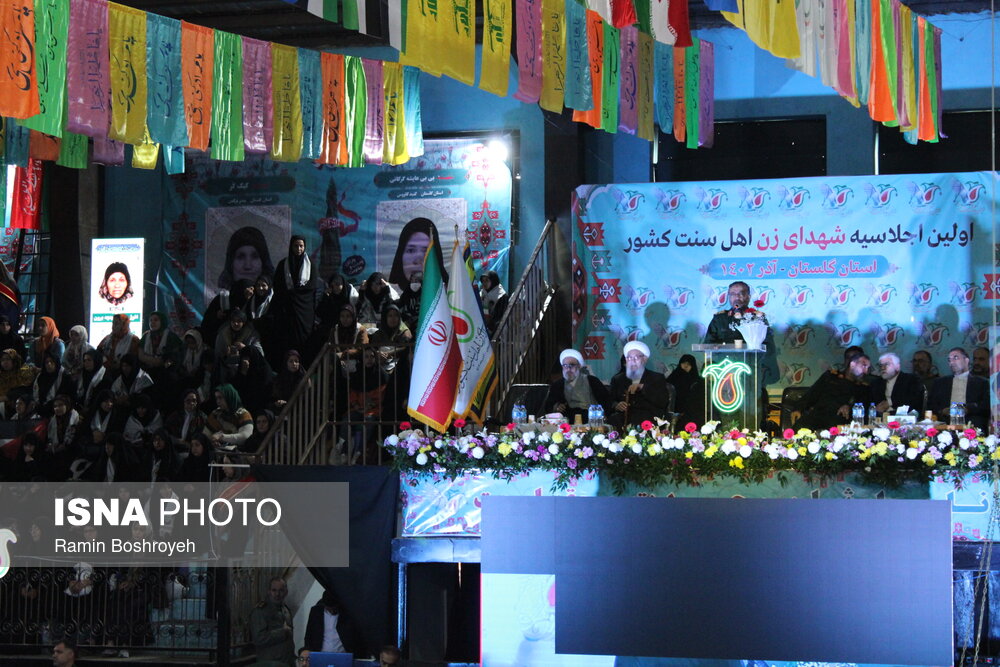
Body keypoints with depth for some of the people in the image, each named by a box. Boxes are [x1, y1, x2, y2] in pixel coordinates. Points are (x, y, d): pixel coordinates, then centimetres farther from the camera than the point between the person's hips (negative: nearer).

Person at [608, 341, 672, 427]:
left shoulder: (657, 378, 15)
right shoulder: (617, 379, 22)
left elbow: (664, 402, 0)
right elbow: (610, 402, 15)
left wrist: (642, 387, -9)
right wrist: (616, 406, -10)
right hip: (624, 418, 2)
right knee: (613, 420, -33)